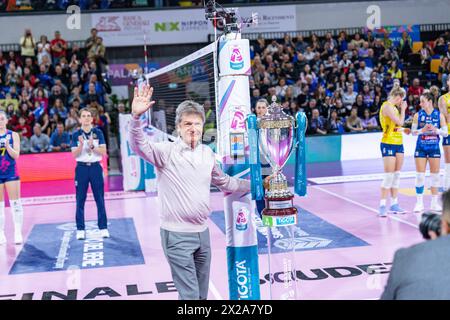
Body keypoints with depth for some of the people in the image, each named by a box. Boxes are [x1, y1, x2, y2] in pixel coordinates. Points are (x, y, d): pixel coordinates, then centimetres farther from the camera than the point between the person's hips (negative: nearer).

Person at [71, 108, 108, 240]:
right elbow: (74, 154, -3)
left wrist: (92, 146, -18)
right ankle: (80, 230, 7)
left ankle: (103, 228, 6)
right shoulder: (76, 134, 3)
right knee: (80, 200, 2)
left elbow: (103, 152, -3)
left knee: (100, 199, 1)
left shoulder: (98, 132, 3)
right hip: (81, 168, 0)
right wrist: (81, 145, -20)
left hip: (95, 167, 0)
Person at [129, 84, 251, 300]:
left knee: (202, 294, 17)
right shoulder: (166, 151, -11)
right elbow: (139, 146, -29)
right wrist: (136, 116, -46)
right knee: (190, 295, -4)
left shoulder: (207, 153, 6)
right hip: (177, 235, -6)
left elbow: (224, 182, 21)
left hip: (202, 232, 6)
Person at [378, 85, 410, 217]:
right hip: (388, 144, -9)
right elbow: (400, 122, -18)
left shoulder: (394, 107, 16)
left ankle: (394, 204, 15)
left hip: (398, 143, 9)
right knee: (389, 175, -10)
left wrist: (403, 130, 24)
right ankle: (382, 206, -5)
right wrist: (403, 109, -6)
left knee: (396, 175, 10)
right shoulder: (387, 106, -13)